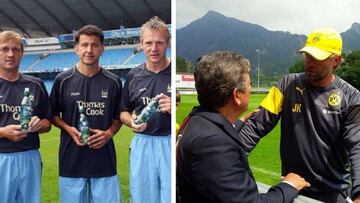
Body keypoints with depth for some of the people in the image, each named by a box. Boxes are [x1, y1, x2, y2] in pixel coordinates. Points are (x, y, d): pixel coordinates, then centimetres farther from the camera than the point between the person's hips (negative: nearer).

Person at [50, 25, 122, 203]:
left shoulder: (113, 82, 2)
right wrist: (69, 129, -10)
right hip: (72, 159, 0)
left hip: (104, 159, 1)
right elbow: (53, 114, 8)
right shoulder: (63, 80, -1)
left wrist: (109, 133, -9)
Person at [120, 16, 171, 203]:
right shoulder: (134, 75, 7)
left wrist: (173, 109, -19)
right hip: (142, 144, 3)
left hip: (170, 143, -3)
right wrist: (132, 122, -5)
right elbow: (124, 112, 17)